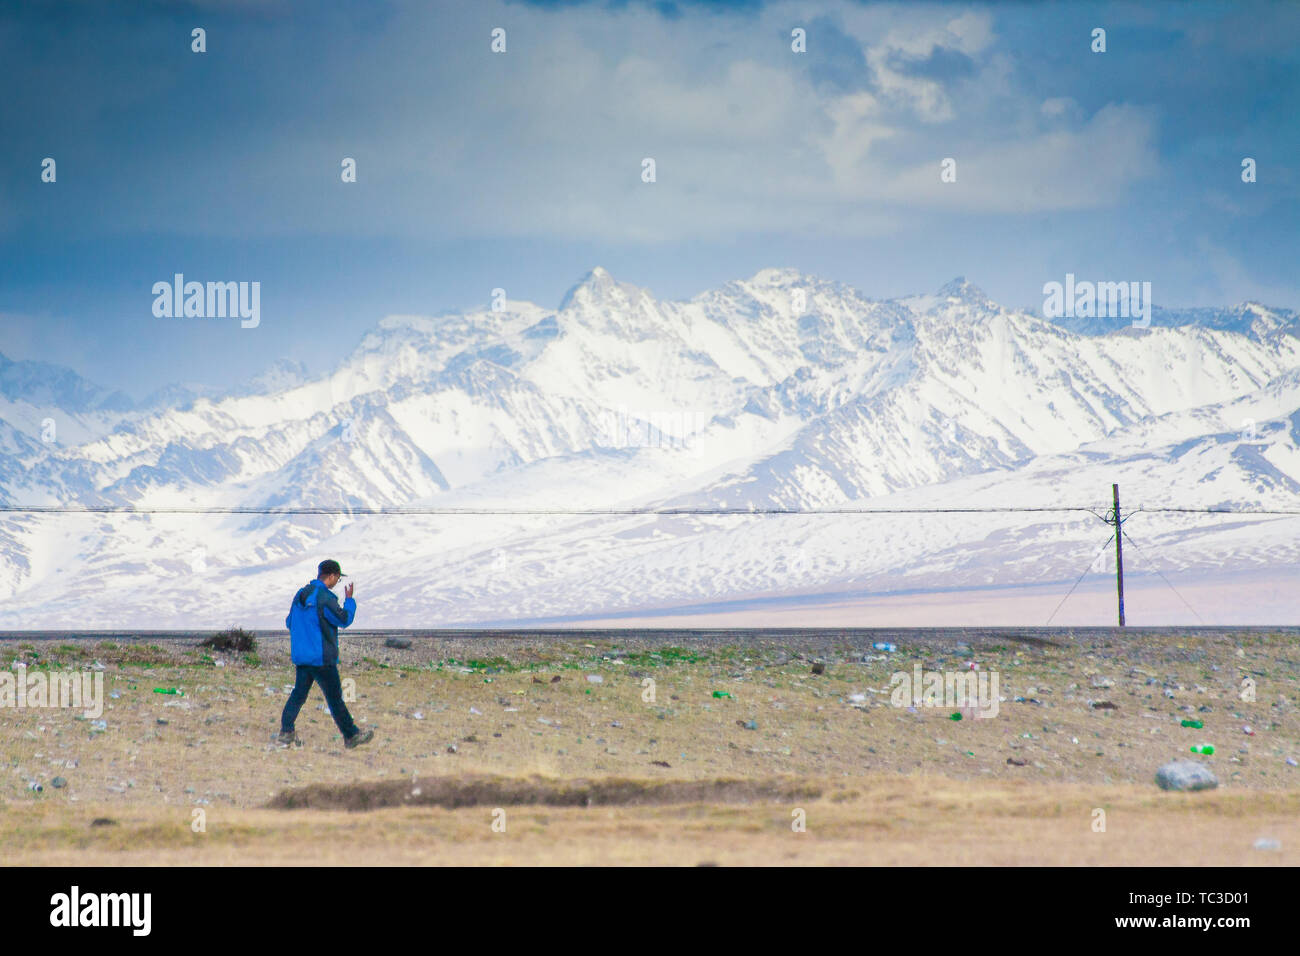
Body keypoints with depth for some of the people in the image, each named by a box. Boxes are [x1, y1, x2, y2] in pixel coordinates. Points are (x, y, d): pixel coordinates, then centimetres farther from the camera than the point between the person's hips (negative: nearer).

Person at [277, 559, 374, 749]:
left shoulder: (301, 594, 9)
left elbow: (289, 623, 18)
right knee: (335, 697, 1)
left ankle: (286, 731, -2)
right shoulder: (324, 597, -17)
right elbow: (344, 619, -9)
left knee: (299, 694, 9)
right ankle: (351, 736, 10)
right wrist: (349, 600, 5)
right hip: (321, 657, -7)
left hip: (300, 655, 7)